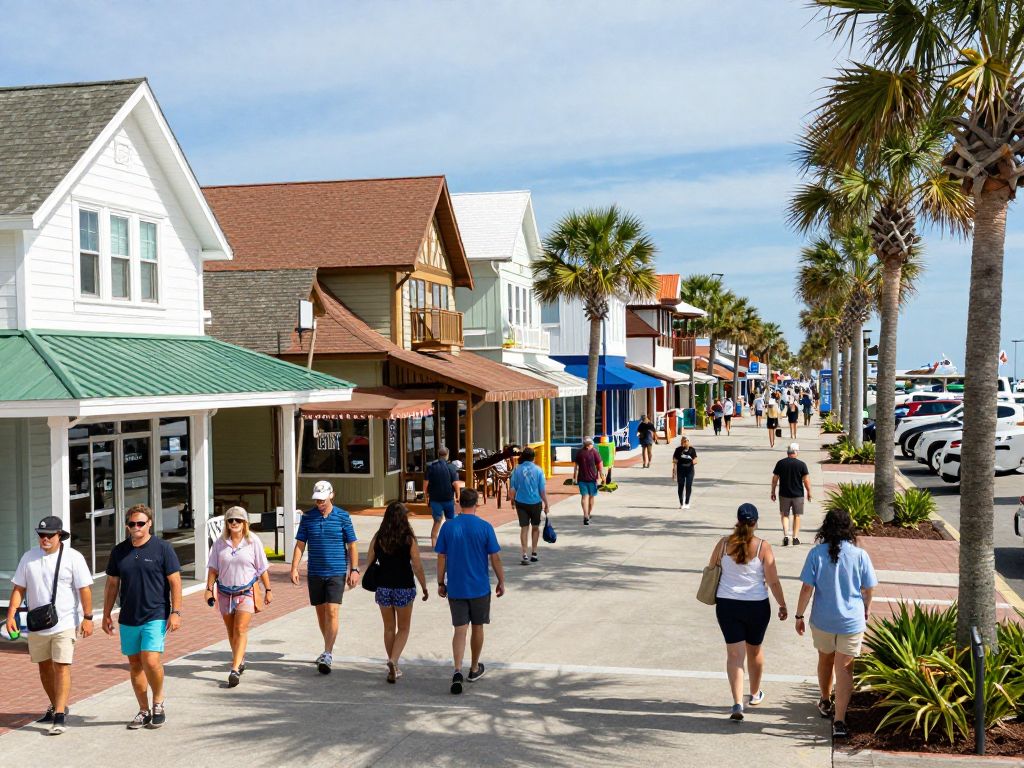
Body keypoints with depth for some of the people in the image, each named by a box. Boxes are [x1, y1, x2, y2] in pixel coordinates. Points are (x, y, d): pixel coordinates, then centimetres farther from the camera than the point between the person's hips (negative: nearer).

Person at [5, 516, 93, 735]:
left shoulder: (73, 557, -7)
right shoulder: (29, 557, 5)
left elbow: (85, 589, -7)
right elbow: (19, 588, 8)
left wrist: (87, 618, -11)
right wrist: (11, 615, -2)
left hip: (65, 624, -5)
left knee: (61, 667, -10)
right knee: (44, 667, 15)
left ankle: (60, 716, -8)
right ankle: (56, 706, 33)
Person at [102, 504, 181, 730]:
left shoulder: (162, 548, -4)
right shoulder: (119, 551, 8)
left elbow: (175, 582, -4)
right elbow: (112, 584, 15)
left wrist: (176, 612, -10)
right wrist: (106, 615, 13)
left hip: (155, 616, -5)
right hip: (128, 618, 5)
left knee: (151, 661, -16)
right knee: (135, 665, 9)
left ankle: (158, 703, 7)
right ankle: (144, 711, 21)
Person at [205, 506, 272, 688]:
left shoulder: (253, 541, -4)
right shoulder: (220, 543, 2)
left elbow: (263, 569, 2)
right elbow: (213, 568, 6)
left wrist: (268, 590, 4)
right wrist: (209, 589, -3)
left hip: (246, 592, -3)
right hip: (225, 593, 3)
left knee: (240, 630, -12)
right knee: (231, 631, 13)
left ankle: (235, 670, -16)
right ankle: (240, 660, 33)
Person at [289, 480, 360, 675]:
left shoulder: (342, 516, -2)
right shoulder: (308, 517, 3)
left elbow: (352, 545, 2)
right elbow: (300, 544, 5)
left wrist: (354, 569, -4)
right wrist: (294, 568, -4)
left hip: (336, 572, -3)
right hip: (315, 572, 3)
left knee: (332, 612, -12)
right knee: (321, 612, 12)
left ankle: (327, 655, -14)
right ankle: (329, 648, 29)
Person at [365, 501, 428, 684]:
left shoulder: (378, 538, -4)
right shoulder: (409, 539, -11)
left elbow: (369, 561, 4)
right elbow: (417, 567, -10)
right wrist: (424, 587, 1)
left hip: (383, 587, 3)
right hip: (404, 588, -3)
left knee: (389, 628, 17)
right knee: (403, 629, 11)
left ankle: (394, 668, 23)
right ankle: (393, 661, -10)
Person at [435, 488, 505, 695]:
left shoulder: (448, 527, -4)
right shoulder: (485, 527, -8)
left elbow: (441, 558, 0)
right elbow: (495, 558, -6)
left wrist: (440, 583, 12)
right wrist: (501, 582, 6)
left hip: (455, 588, 1)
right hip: (480, 588, -1)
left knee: (460, 629, 2)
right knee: (477, 627, 15)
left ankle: (458, 671, -14)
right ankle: (474, 669, 28)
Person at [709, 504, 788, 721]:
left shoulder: (724, 544, -6)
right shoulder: (763, 547, -11)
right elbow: (773, 582, -9)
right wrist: (782, 605, 3)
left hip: (727, 605, 0)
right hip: (757, 606, 0)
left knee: (735, 654, 3)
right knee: (754, 650, 20)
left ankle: (737, 703, -9)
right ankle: (755, 694, 39)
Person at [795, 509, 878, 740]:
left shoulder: (816, 553, -11)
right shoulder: (860, 555, -9)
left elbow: (807, 588, -10)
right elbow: (869, 589, 0)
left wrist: (799, 615, 2)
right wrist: (866, 612, 18)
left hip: (822, 619, 1)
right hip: (852, 621, -1)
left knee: (825, 659, 24)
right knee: (844, 669, 3)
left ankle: (825, 703, 43)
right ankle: (839, 721, -4)